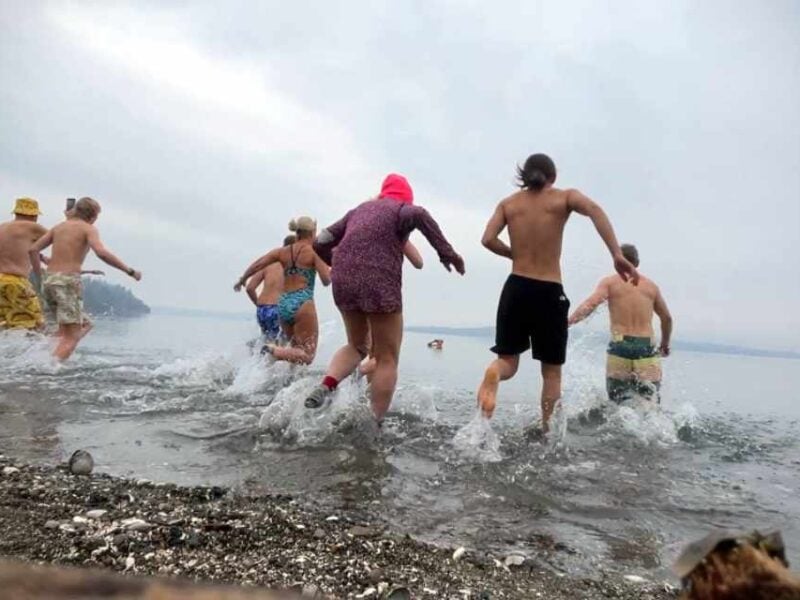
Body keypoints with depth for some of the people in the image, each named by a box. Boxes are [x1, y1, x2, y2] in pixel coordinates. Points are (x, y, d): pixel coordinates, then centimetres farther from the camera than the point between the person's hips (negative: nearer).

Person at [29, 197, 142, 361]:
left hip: (50, 281, 7)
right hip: (69, 282, -7)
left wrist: (39, 275, 21)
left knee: (84, 325, 21)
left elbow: (33, 250, 13)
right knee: (71, 337, -6)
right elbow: (102, 253, -19)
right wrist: (129, 271, -16)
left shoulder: (59, 227, 19)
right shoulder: (88, 229, 0)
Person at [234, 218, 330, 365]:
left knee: (298, 350, 20)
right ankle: (272, 351, -23)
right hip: (302, 304, -6)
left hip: (283, 304, 6)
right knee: (307, 355, -2)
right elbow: (326, 281, -6)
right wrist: (330, 270, 15)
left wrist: (242, 280, 23)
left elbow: (257, 265, 7)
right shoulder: (313, 252, -1)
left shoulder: (282, 251, 12)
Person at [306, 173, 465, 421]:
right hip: (379, 285, -5)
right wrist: (446, 252, -15)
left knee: (357, 346, 25)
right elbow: (419, 215, -18)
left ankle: (326, 385, 0)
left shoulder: (359, 209, 23)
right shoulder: (402, 209, 8)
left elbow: (321, 243, 21)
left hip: (343, 282, 5)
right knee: (387, 359, 7)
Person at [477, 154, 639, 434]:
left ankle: (493, 374, -24)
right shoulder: (565, 197, 3)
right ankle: (547, 431, 14)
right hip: (549, 293, -1)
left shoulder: (508, 203, 9)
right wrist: (617, 256, -23)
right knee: (552, 370, 13)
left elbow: (488, 239, -3)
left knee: (507, 360, 10)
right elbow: (594, 209, -17)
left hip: (516, 288, 2)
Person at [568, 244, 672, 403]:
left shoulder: (610, 282, 6)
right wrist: (665, 345, 38)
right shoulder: (651, 285, 16)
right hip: (647, 347, 2)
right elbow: (667, 318, 24)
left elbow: (590, 304, -12)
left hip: (619, 346, -2)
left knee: (617, 402, 8)